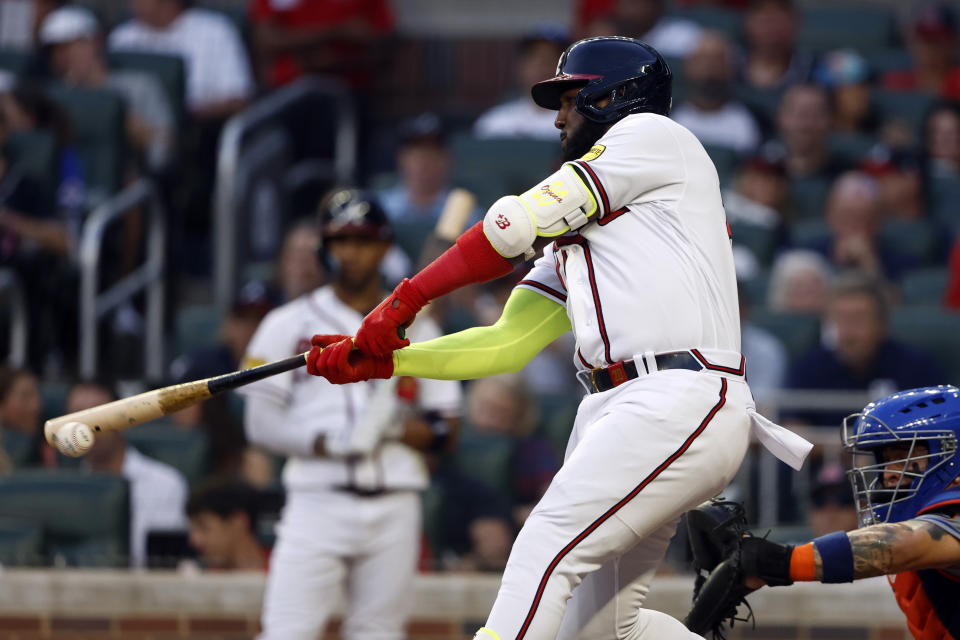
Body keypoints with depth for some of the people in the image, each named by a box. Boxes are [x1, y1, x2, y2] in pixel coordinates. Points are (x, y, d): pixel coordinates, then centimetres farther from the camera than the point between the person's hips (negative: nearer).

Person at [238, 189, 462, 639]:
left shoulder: (416, 328, 13)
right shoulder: (290, 324, 7)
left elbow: (445, 429, 10)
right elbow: (261, 423, 0)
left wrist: (396, 427, -11)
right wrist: (332, 443, -15)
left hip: (394, 512, 2)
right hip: (318, 499, -2)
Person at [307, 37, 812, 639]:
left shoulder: (652, 136, 4)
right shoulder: (575, 234, 29)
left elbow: (519, 224, -2)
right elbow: (506, 343, 24)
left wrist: (405, 299, 2)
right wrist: (381, 360, 14)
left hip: (680, 402, -9)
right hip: (615, 413, 9)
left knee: (546, 546, -19)